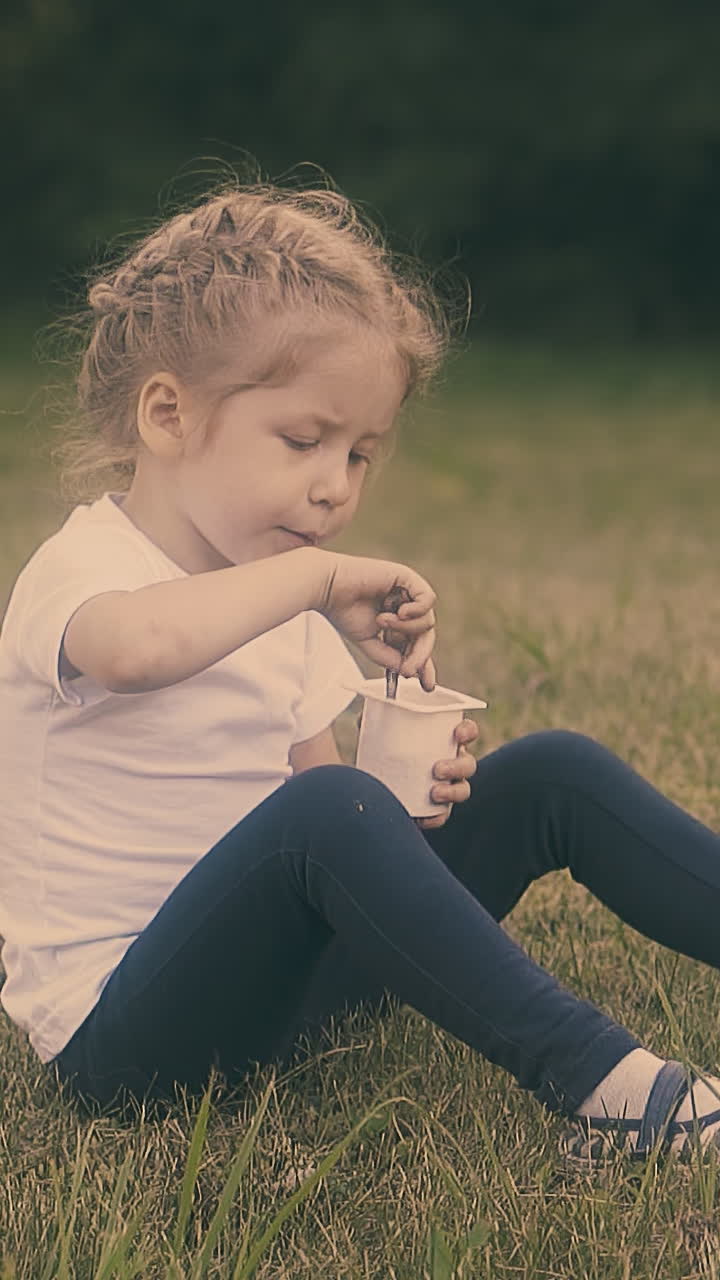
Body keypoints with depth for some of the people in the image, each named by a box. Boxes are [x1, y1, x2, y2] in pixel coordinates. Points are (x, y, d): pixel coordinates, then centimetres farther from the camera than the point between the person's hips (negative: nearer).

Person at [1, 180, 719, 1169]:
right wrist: (320, 578, -31)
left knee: (552, 776, -1)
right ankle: (601, 1085, -34)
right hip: (120, 1030, -8)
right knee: (327, 812, -37)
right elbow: (138, 648, -43)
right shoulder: (80, 570, -17)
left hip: (266, 976, 8)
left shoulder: (286, 606, 10)